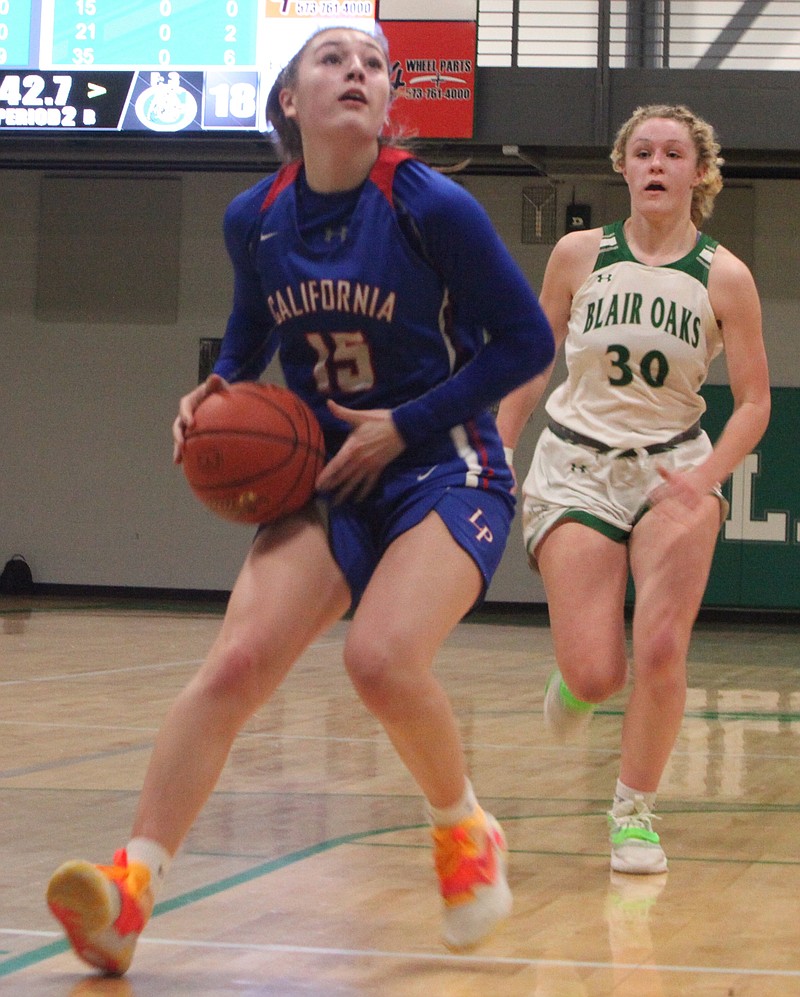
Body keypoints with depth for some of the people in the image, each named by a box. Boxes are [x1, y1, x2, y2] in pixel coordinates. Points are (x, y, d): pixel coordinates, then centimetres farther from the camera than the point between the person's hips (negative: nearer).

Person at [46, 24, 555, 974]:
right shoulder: (254, 219, 0)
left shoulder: (432, 208, -14)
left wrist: (407, 424, -12)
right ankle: (128, 890, -23)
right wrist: (216, 387, -1)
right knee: (235, 661, -18)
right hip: (327, 479, 4)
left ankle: (465, 835, 3)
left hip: (443, 469, -4)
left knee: (382, 659, -27)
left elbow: (527, 341, -8)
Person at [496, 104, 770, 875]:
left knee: (660, 652, -15)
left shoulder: (724, 277, -4)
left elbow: (753, 402, -2)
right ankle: (574, 680, 30)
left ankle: (635, 812, 6)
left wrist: (705, 478, -18)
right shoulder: (579, 255, -2)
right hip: (577, 470, 0)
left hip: (672, 471, 0)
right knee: (598, 675, -10)